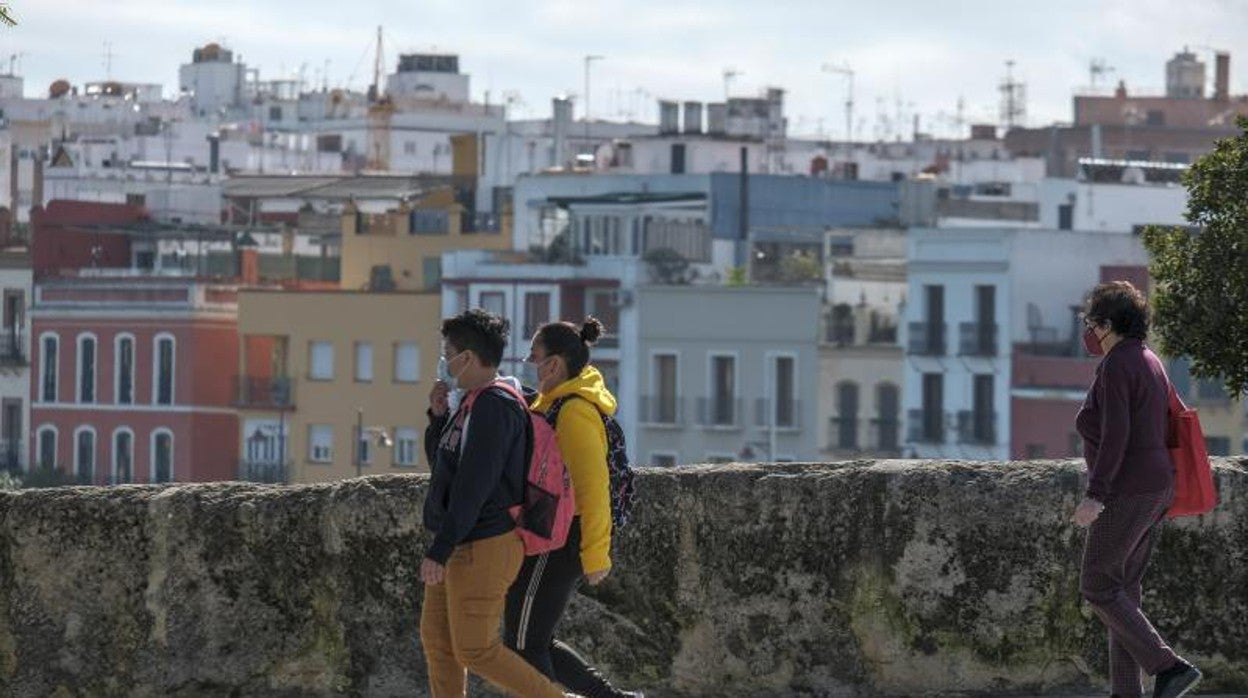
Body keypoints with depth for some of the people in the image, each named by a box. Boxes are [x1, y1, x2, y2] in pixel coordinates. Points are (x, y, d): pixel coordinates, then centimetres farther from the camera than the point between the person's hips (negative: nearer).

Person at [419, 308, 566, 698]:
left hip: (483, 549, -10)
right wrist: (439, 417, 9)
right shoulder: (475, 406, 14)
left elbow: (472, 487, -24)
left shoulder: (494, 408, -19)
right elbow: (442, 466, 25)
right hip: (459, 548, 10)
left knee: (476, 650, -8)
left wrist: (439, 552, -25)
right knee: (436, 638, 11)